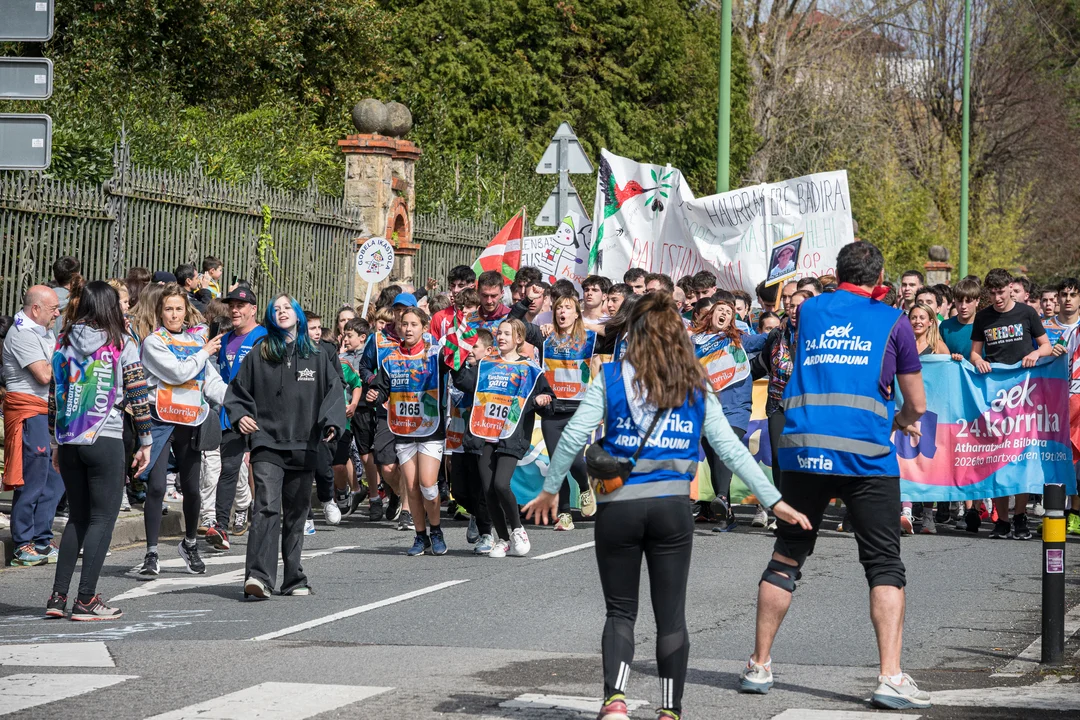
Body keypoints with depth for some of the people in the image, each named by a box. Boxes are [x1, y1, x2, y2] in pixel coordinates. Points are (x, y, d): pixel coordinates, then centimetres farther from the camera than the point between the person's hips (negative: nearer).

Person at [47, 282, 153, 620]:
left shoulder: (64, 343, 6)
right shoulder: (121, 344, -4)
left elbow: (56, 394, 8)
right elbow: (138, 395, -6)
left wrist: (58, 444, 15)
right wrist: (145, 442, 1)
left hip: (68, 441, 5)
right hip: (105, 440, -5)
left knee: (78, 517, 15)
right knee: (102, 519, 2)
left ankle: (58, 596, 9)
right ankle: (85, 600, -3)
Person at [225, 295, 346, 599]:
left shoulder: (318, 357, 10)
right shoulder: (258, 357, 7)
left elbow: (334, 391, 6)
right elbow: (237, 391, 12)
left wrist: (331, 422, -11)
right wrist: (240, 416, -7)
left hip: (303, 447, 2)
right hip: (267, 444, -2)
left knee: (296, 514, 10)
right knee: (267, 507, -18)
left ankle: (294, 580, 19)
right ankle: (259, 576, -28)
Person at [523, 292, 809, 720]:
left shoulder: (611, 378, 0)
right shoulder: (696, 388, 6)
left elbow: (573, 437, -4)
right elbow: (732, 449, 4)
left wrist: (550, 490, 8)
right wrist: (774, 500, 8)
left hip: (617, 507, -1)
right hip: (673, 507, 1)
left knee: (620, 611, 10)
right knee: (671, 614, 10)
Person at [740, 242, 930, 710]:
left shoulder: (808, 311, 16)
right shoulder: (893, 321, 8)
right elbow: (916, 404, 12)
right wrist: (902, 421, 33)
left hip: (802, 449, 3)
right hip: (867, 456, -3)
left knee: (786, 558, 15)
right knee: (885, 566, 1)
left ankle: (759, 666, 19)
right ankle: (890, 677, -11)